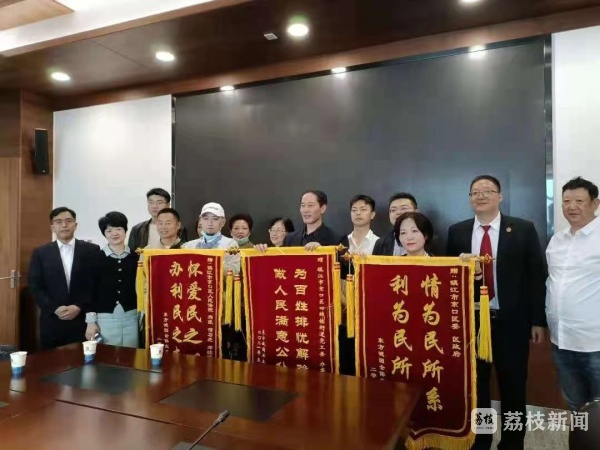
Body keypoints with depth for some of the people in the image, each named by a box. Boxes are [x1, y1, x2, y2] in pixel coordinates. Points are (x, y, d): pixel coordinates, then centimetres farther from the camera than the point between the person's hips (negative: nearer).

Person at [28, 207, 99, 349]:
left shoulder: (91, 250, 1)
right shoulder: (40, 253, 6)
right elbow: (35, 287, 2)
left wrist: (80, 307, -11)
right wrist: (55, 308, -10)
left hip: (83, 320, -1)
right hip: (52, 321, 1)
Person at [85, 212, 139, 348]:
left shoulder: (136, 257, 4)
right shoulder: (96, 258, 1)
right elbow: (90, 290, 2)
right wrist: (91, 321, -1)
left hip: (131, 317, 1)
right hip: (105, 319, -1)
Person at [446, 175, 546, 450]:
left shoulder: (523, 229, -2)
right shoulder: (457, 232, 3)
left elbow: (536, 275, -2)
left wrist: (538, 320, -3)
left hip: (511, 321, -1)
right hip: (471, 320, 2)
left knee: (513, 387, 12)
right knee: (474, 385, 15)